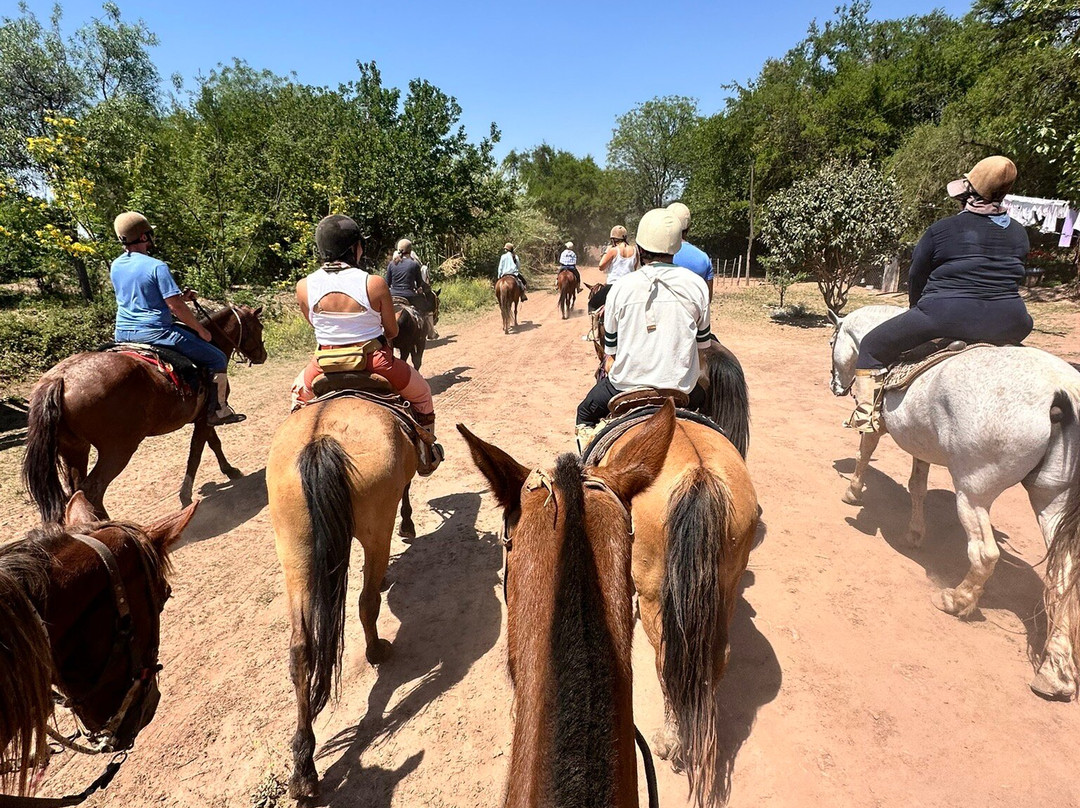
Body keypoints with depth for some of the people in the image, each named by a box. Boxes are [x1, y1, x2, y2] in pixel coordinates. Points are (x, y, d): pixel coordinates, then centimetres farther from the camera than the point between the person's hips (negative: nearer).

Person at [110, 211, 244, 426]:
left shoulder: (115, 267, 9)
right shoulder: (157, 266, -15)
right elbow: (175, 306, -19)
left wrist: (180, 296, 19)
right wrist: (200, 329, -6)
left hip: (122, 334, 8)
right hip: (154, 332, -8)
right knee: (217, 359, 2)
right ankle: (217, 411, 3)